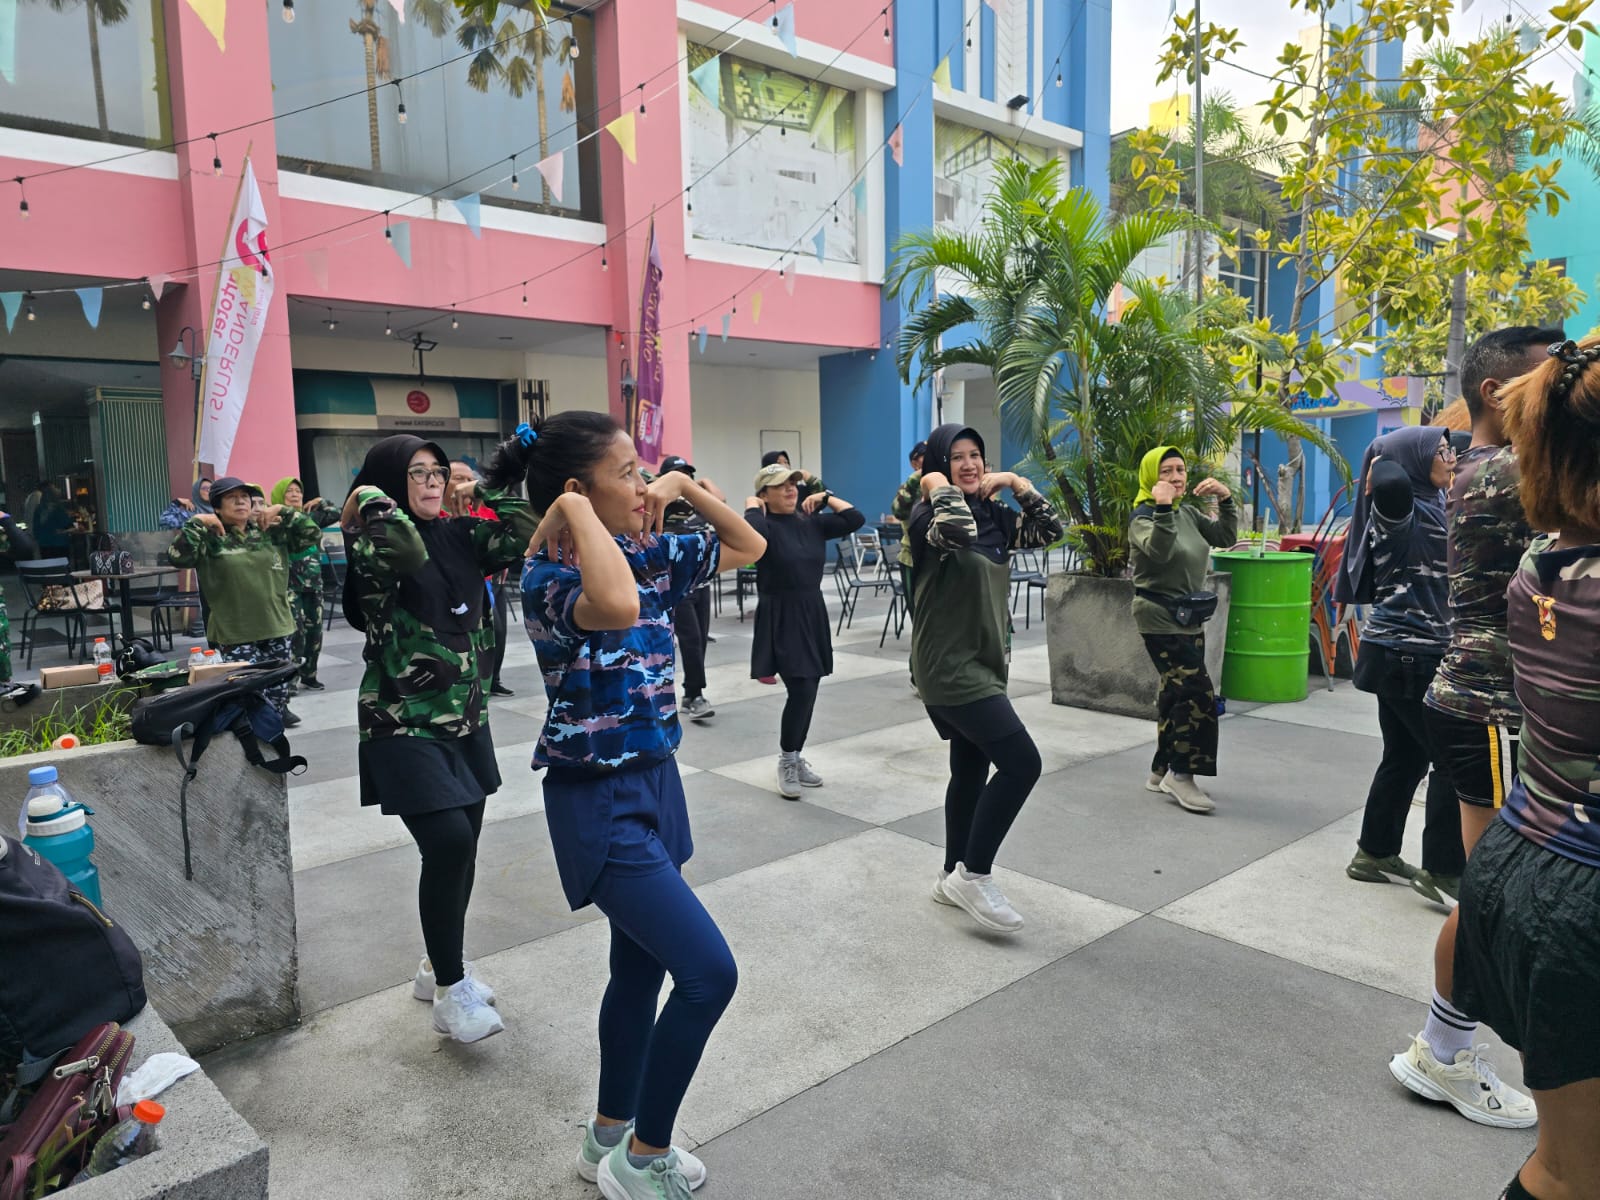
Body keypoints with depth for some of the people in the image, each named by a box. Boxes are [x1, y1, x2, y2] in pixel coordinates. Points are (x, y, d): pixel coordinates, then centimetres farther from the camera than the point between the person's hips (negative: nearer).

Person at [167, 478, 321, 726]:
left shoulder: (272, 532, 8)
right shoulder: (209, 539, -2)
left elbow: (312, 533, 7)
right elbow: (176, 556, -15)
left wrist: (283, 512, 0)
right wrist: (196, 522, -15)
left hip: (276, 626, 4)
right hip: (235, 633, -4)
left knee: (279, 687, 13)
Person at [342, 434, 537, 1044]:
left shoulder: (459, 536, 6)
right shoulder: (370, 547, -10)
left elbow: (525, 533, -3)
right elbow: (404, 546, -33)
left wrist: (482, 493, 3)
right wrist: (370, 497, -16)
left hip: (465, 718, 6)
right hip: (404, 724, -6)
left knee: (462, 847, 13)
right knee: (448, 842, -15)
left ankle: (439, 967, 34)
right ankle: (450, 992, 4)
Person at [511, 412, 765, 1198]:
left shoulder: (647, 556, 2)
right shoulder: (547, 580, -20)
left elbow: (748, 547, 14)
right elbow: (617, 609, -45)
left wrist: (687, 488, 0)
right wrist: (579, 512, -30)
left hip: (653, 781, 8)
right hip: (599, 801, -8)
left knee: (642, 966, 18)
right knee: (708, 972, -8)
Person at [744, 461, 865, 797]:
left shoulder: (811, 522, 6)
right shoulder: (766, 525, -9)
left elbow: (855, 519, -1)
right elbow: (750, 531, -33)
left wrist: (825, 497, 5)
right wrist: (752, 505, -15)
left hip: (813, 615, 6)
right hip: (780, 619, -6)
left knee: (808, 693, 11)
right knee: (801, 691, -13)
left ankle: (796, 758, 29)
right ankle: (786, 762, 7)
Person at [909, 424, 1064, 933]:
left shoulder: (995, 517, 10)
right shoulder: (929, 516, -13)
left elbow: (1051, 529, 10)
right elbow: (958, 530, -35)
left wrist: (1019, 484, 4)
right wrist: (940, 486, -19)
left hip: (982, 660, 9)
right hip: (949, 665, -9)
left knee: (971, 770, 16)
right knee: (1022, 762, -14)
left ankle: (953, 877, 31)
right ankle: (973, 875, -1)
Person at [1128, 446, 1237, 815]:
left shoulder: (1189, 514, 9)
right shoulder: (1143, 517, -13)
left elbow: (1226, 537, 7)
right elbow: (1159, 551, -31)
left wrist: (1226, 500, -4)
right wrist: (1162, 509, -40)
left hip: (1188, 617, 8)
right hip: (1160, 617, -8)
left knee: (1176, 695, 11)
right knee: (1198, 694, -14)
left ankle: (1162, 771, 20)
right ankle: (1181, 774, -5)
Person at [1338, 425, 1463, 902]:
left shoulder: (1424, 508, 14)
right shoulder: (1403, 510, -17)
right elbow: (1389, 481, -40)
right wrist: (1381, 463, -19)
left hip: (1402, 651, 10)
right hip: (1409, 655, -10)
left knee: (1405, 756, 17)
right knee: (1454, 760, -2)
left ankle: (1375, 854, 27)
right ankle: (1443, 872, 8)